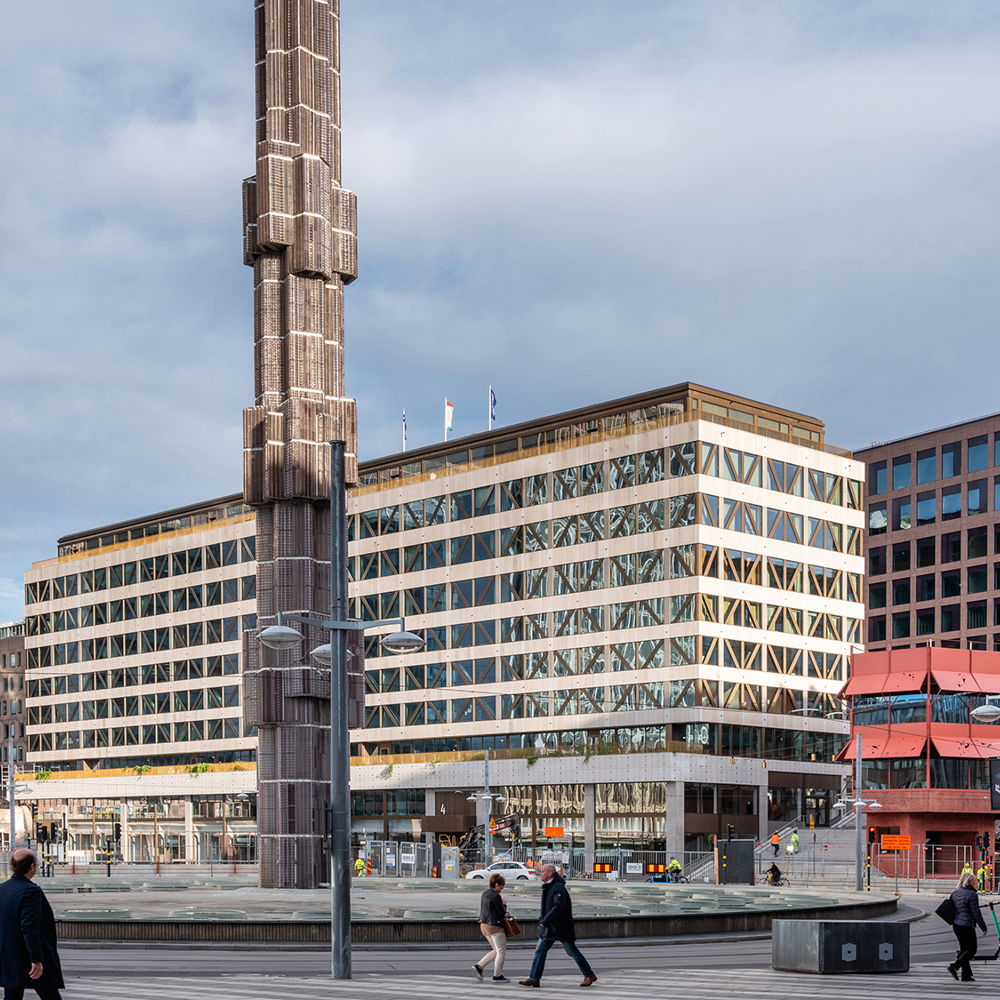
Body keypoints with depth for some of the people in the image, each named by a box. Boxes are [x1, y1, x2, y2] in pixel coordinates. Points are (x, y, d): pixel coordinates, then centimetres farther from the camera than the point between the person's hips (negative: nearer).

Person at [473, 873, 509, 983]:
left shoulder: (484, 894, 10)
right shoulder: (496, 896, -17)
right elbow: (501, 912, -15)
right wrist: (504, 905, 4)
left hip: (484, 925, 9)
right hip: (495, 927, -9)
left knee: (496, 951, 18)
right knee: (501, 951, 4)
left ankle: (478, 966, 9)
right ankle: (497, 976, 7)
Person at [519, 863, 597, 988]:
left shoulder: (558, 888, -19)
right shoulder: (548, 887, 11)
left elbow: (559, 907, -30)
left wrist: (545, 921, -27)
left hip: (561, 928, -9)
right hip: (549, 928, 9)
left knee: (572, 952, 2)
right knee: (540, 950, 1)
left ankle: (589, 975, 15)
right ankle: (534, 979, 0)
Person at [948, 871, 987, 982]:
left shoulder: (955, 893, 8)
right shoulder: (972, 894, -15)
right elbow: (976, 913, -15)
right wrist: (983, 927, -7)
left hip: (956, 925, 8)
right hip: (967, 925, -8)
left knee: (963, 949, 14)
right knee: (971, 950, 2)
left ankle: (966, 974, 15)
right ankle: (954, 966, -12)